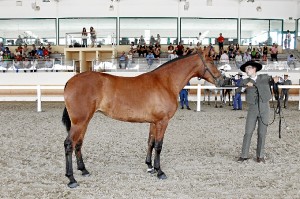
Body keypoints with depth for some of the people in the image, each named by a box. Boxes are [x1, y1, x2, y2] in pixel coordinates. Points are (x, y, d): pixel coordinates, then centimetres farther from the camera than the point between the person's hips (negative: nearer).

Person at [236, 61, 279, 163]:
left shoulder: (264, 77, 7)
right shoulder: (245, 81, 5)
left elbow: (271, 80, -2)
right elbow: (238, 90, -6)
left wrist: (274, 79, -24)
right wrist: (245, 87, -24)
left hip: (264, 108, 0)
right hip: (252, 109, 0)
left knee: (262, 133, 5)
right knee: (248, 132, -2)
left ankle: (260, 156, 15)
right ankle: (244, 155, 5)